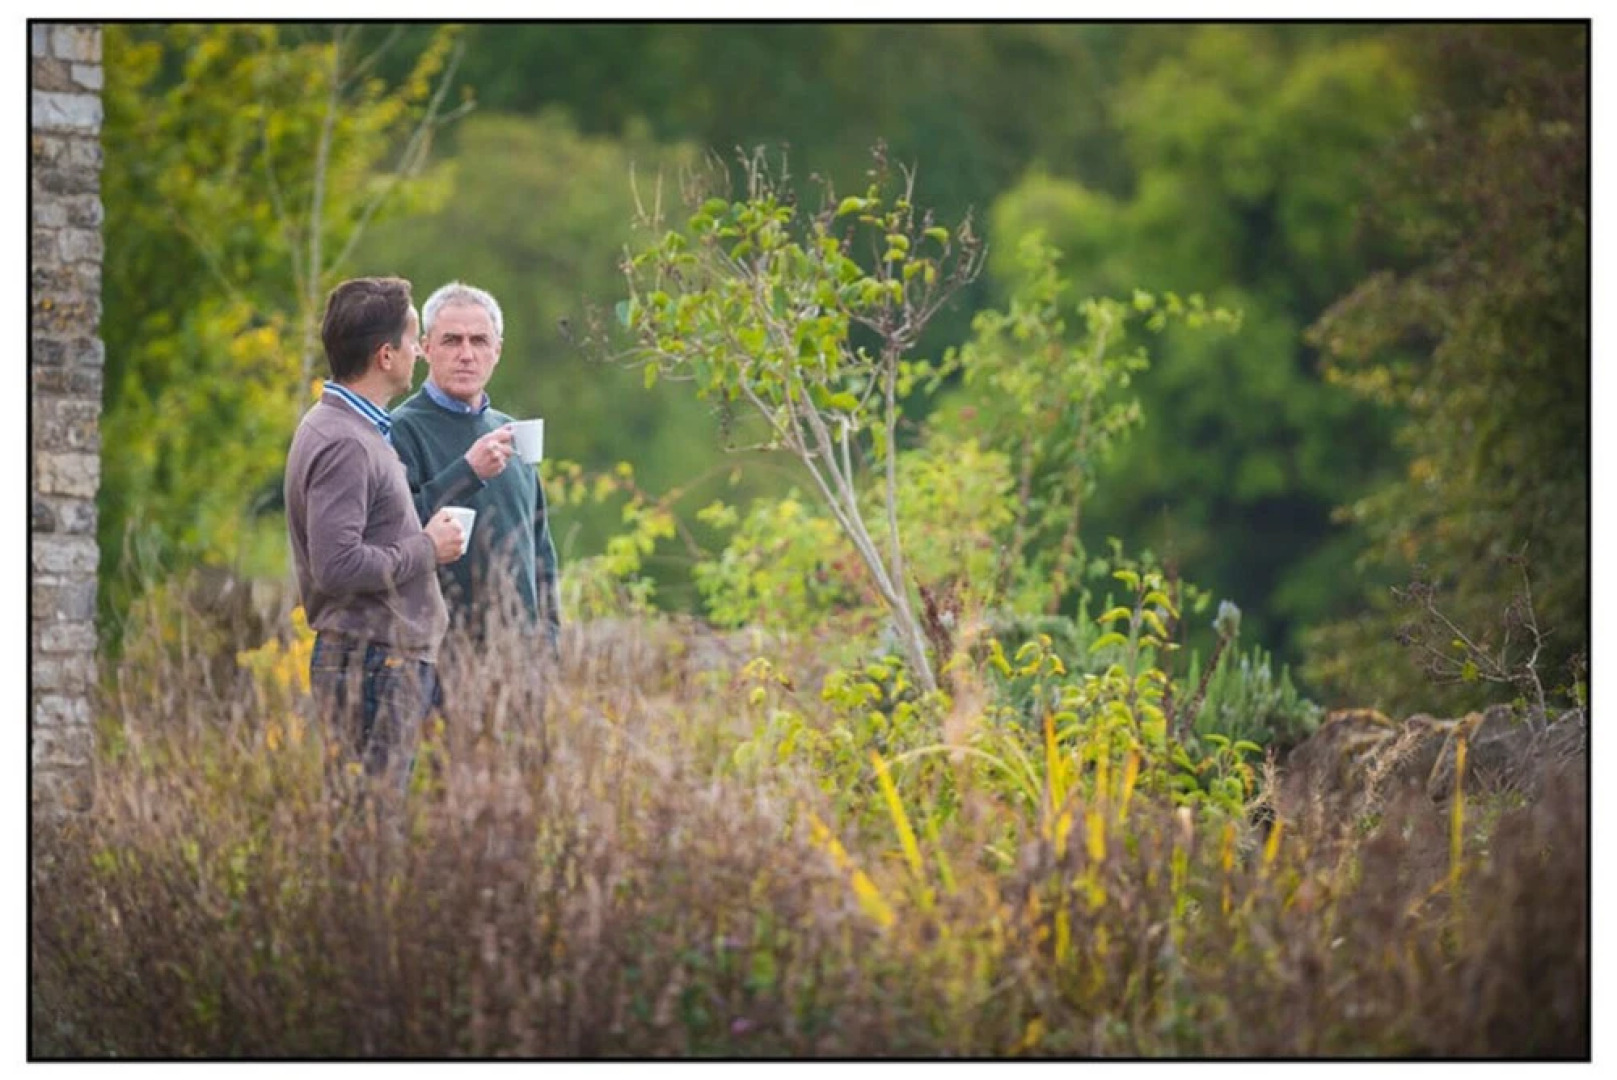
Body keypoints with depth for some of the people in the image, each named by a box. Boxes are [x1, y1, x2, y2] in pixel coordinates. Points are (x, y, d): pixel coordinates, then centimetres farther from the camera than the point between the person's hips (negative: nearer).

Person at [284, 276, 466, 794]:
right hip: (372, 664, -10)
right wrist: (427, 549, -14)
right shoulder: (342, 444, -17)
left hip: (394, 658, 10)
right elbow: (338, 566, -24)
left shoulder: (360, 431, 16)